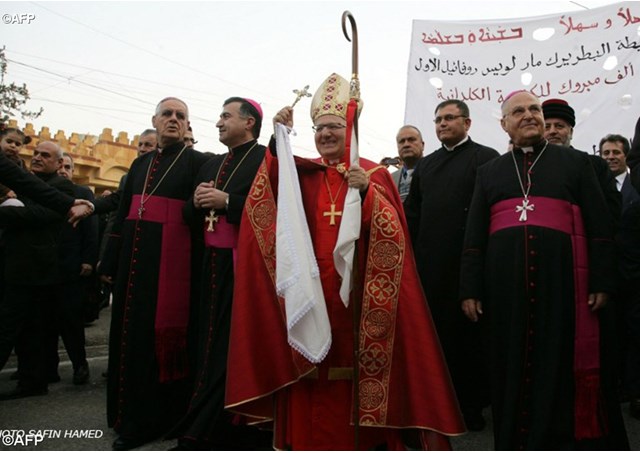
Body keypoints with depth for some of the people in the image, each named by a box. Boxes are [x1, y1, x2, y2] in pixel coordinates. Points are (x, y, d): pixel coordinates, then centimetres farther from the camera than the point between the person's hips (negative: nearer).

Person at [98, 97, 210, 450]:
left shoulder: (197, 162, 0)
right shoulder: (140, 163, 17)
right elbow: (122, 213, 18)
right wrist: (111, 262, 15)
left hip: (170, 261, -6)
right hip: (134, 258, 6)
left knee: (160, 333, -2)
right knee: (131, 334, 11)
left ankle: (158, 417, 10)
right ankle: (133, 416, 25)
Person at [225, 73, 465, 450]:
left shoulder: (374, 174, 5)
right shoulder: (303, 173, 13)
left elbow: (392, 232, -7)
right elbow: (267, 199, -7)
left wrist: (366, 192, -22)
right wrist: (279, 138, -17)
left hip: (356, 291, -2)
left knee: (352, 368, 0)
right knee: (309, 382, 4)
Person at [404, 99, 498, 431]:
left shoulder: (486, 159, 0)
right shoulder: (425, 165, 19)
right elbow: (412, 213, 17)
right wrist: (412, 254, 8)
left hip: (468, 264, -5)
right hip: (430, 265, 5)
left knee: (468, 334, 3)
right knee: (434, 331, 9)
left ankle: (471, 405, 17)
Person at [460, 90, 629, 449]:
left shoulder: (576, 162, 11)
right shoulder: (489, 172, 16)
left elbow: (600, 227, 5)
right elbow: (474, 236, 11)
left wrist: (602, 282, -4)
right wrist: (471, 289, 4)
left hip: (562, 282, -1)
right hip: (505, 288, 2)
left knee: (564, 368, 2)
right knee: (513, 370, 8)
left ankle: (566, 439, 17)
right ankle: (515, 440, 20)